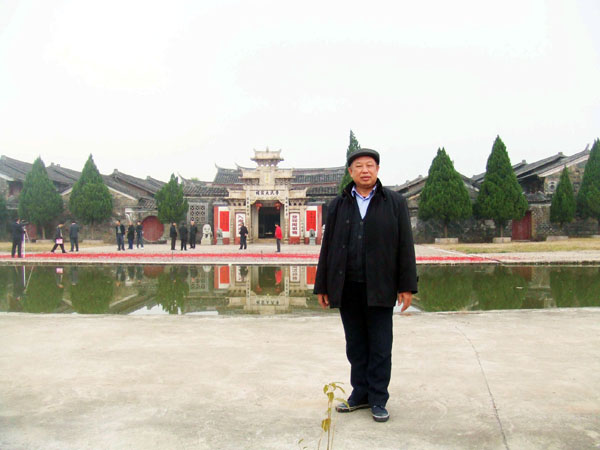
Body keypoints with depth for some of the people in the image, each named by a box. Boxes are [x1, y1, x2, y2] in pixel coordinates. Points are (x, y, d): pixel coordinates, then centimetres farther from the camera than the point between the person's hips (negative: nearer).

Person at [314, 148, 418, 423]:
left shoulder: (395, 203, 4)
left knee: (380, 347, 5)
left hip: (379, 288, -2)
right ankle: (360, 393, 26)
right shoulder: (338, 205, 10)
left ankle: (378, 400, 18)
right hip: (347, 287, 2)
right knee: (355, 345, 12)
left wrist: (406, 286, -4)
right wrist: (322, 286, 6)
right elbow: (328, 247, 9)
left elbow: (405, 246, 1)